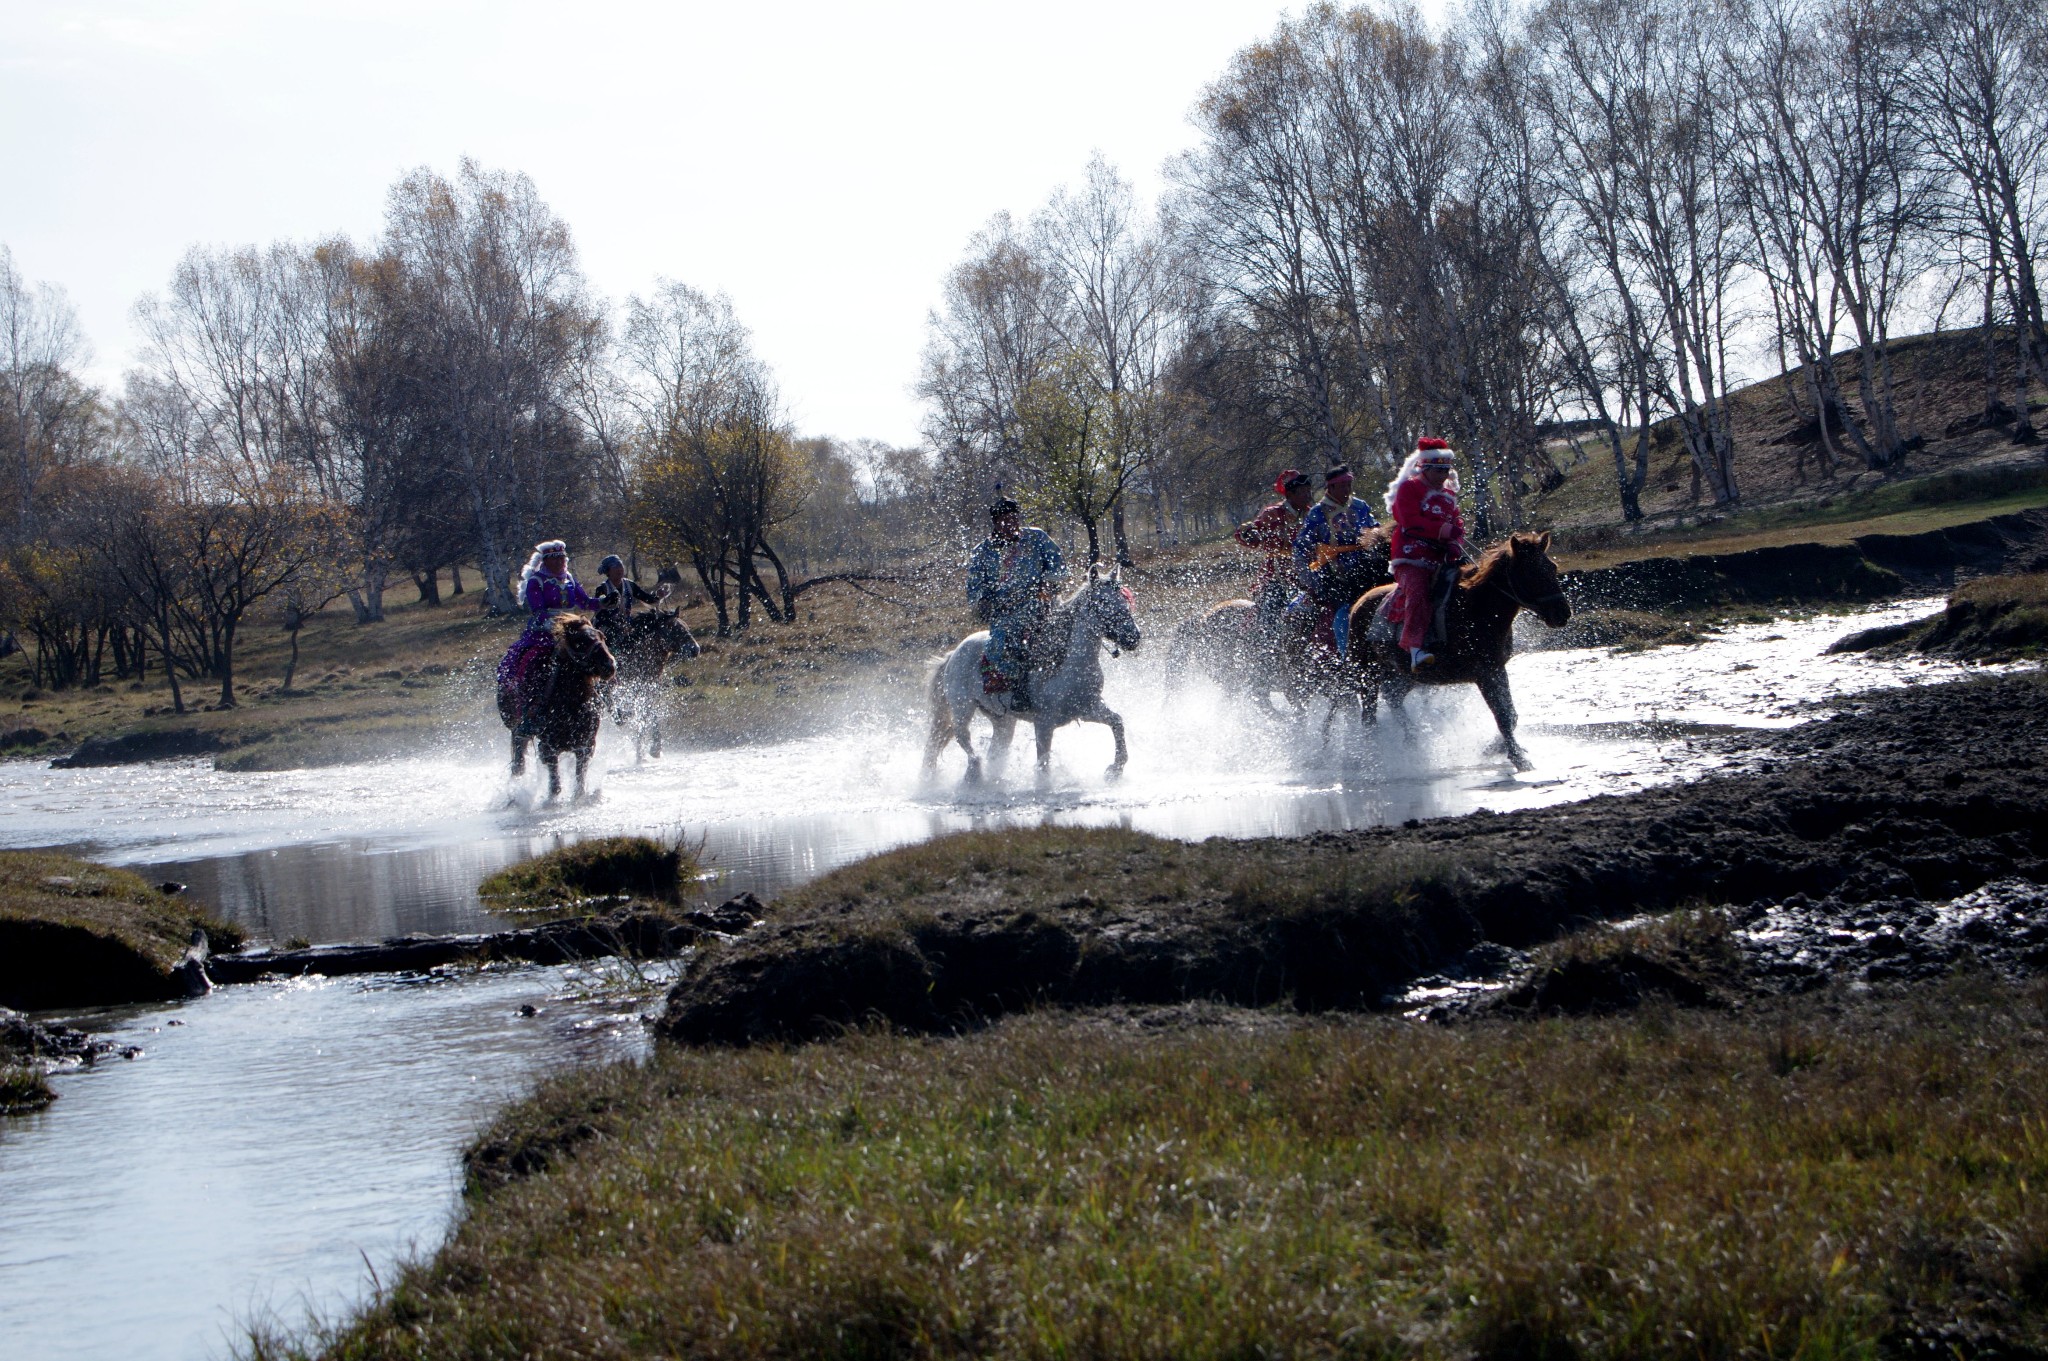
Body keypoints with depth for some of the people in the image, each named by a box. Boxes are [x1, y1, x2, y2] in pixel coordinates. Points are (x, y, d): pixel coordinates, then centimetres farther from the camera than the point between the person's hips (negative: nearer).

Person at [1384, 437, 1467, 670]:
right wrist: (1444, 530, -20)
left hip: (1440, 557, 9)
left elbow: (1457, 524, 16)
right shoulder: (1409, 488, 0)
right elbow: (1411, 521, -13)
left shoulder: (1449, 495, 23)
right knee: (1418, 593, -27)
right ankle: (1415, 649, -39)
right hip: (1412, 553, -9)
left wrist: (1456, 546, -8)